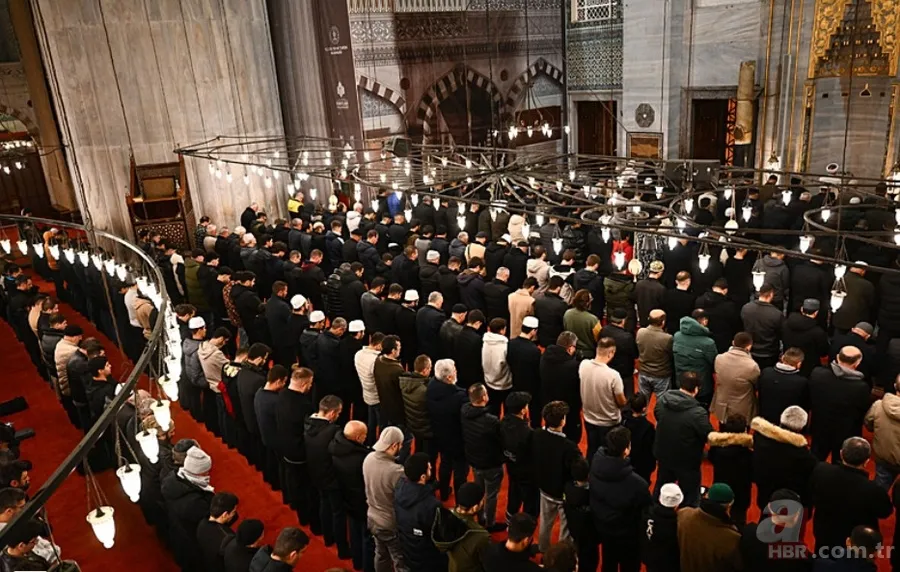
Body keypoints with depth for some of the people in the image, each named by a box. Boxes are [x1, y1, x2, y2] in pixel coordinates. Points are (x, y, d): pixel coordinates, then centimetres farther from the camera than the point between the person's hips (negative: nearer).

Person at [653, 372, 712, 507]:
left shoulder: (662, 400, -12)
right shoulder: (698, 413, -31)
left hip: (663, 455, 6)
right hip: (687, 461, -6)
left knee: (661, 490, 28)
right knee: (689, 498, 17)